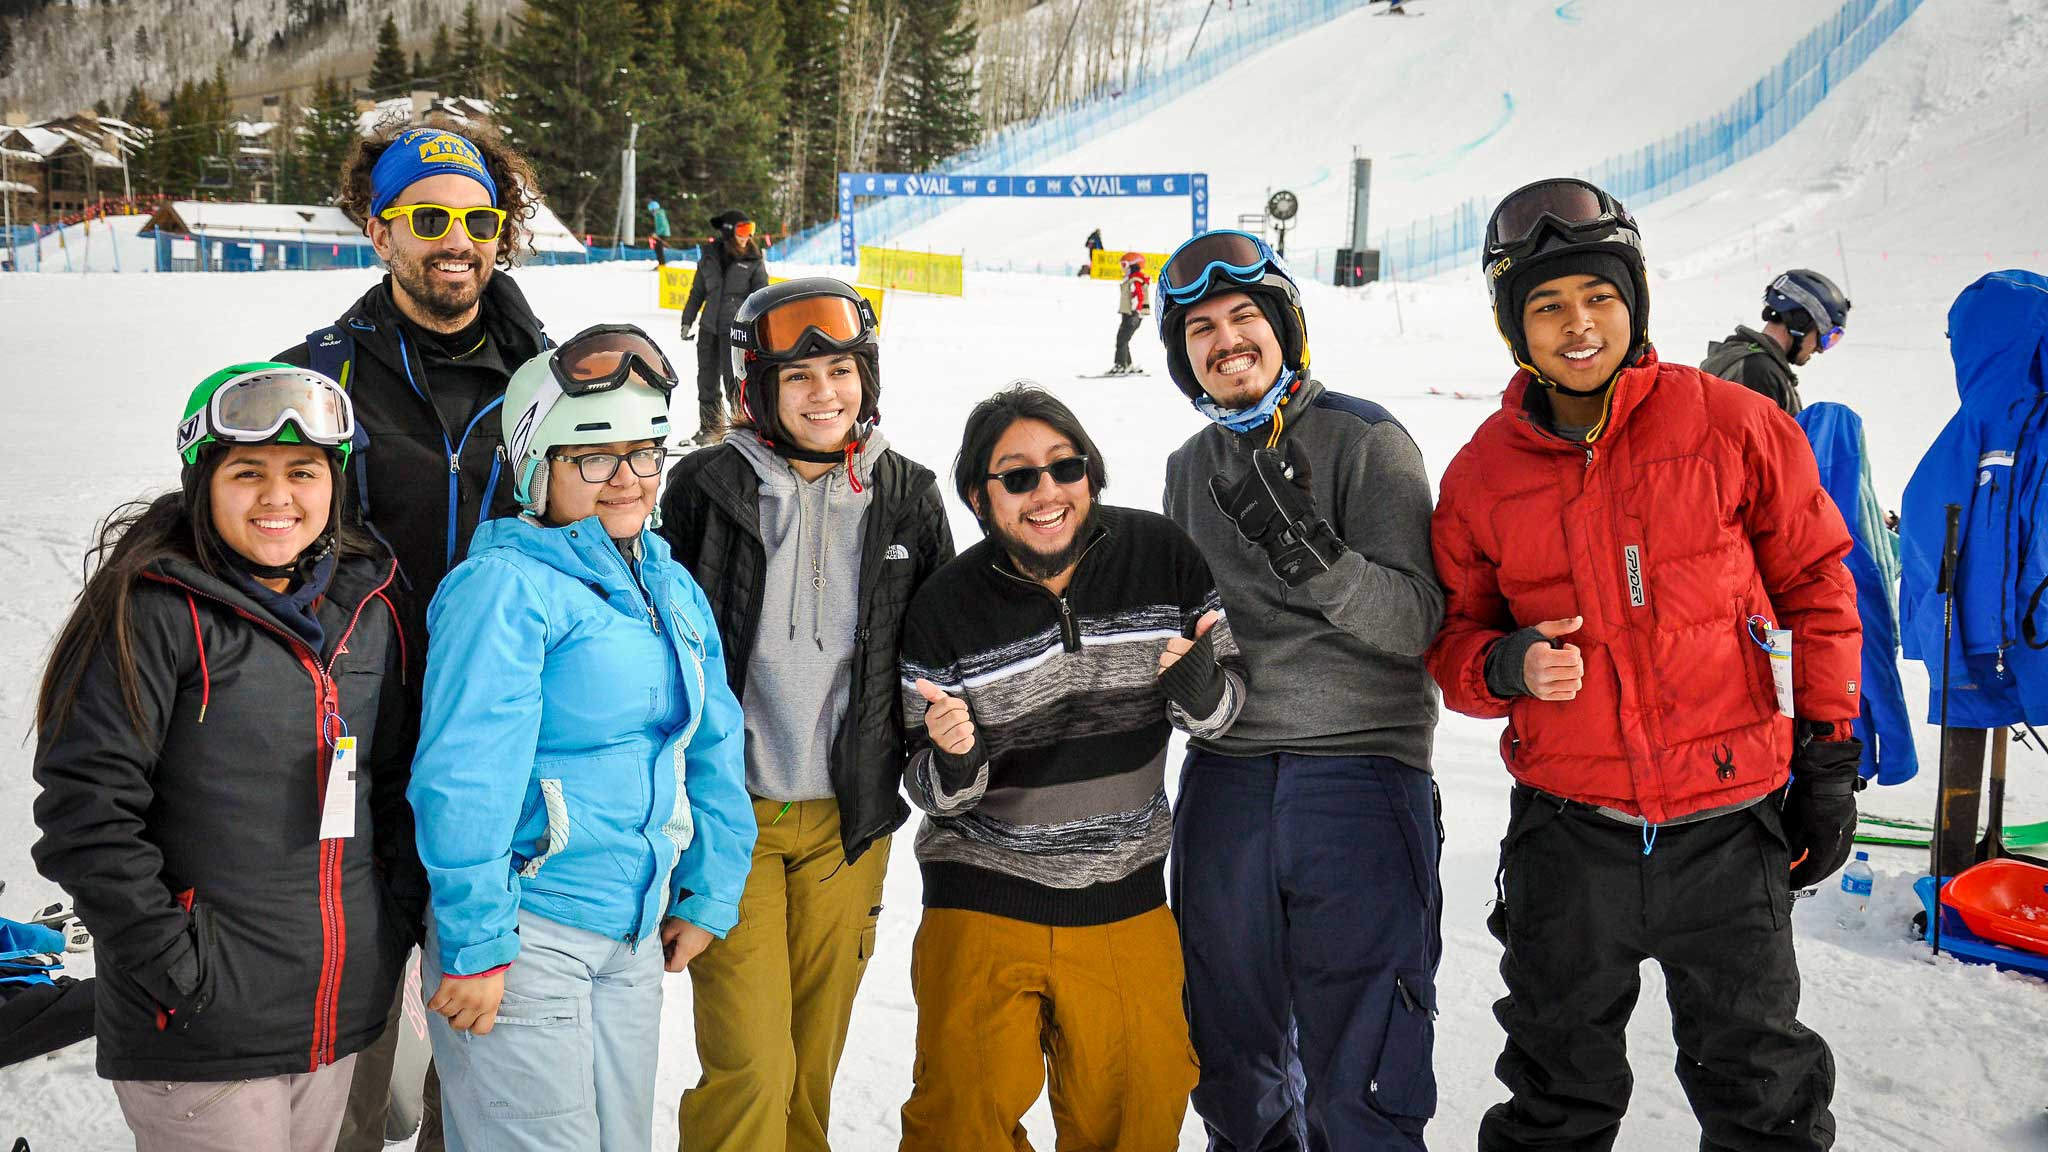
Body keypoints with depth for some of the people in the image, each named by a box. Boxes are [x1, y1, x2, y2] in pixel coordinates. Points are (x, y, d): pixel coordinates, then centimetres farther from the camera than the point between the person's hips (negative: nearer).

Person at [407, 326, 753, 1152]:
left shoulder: (671, 588, 10)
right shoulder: (506, 588, -15)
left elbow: (712, 750, 15)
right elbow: (465, 777, -19)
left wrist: (707, 894, 14)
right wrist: (474, 944, -18)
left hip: (634, 935, 8)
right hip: (523, 933, -7)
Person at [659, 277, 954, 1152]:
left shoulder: (908, 497, 4)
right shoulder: (708, 487, -3)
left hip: (849, 819, 3)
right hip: (732, 814, -2)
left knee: (815, 1055, 15)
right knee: (748, 1066, -7)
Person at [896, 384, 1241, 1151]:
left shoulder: (1160, 555, -8)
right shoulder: (947, 606, -11)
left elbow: (1223, 707, 1)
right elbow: (936, 792, -5)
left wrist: (1201, 688, -21)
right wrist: (952, 761, -28)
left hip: (1124, 900, 2)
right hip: (985, 901, -2)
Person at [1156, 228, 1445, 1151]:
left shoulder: (1366, 441, -4)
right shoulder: (1190, 469, 14)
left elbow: (1415, 622, -13)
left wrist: (1309, 550, -27)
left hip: (1359, 778, -5)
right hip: (1224, 782, 6)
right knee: (1232, 1057, 18)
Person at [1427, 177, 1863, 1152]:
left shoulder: (1734, 426, -4)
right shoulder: (1485, 471, 0)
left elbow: (1815, 586, 4)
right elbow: (1452, 634, 9)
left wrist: (1826, 761, 2)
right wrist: (1506, 666, -14)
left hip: (1731, 823, -1)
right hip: (1568, 829, 1)